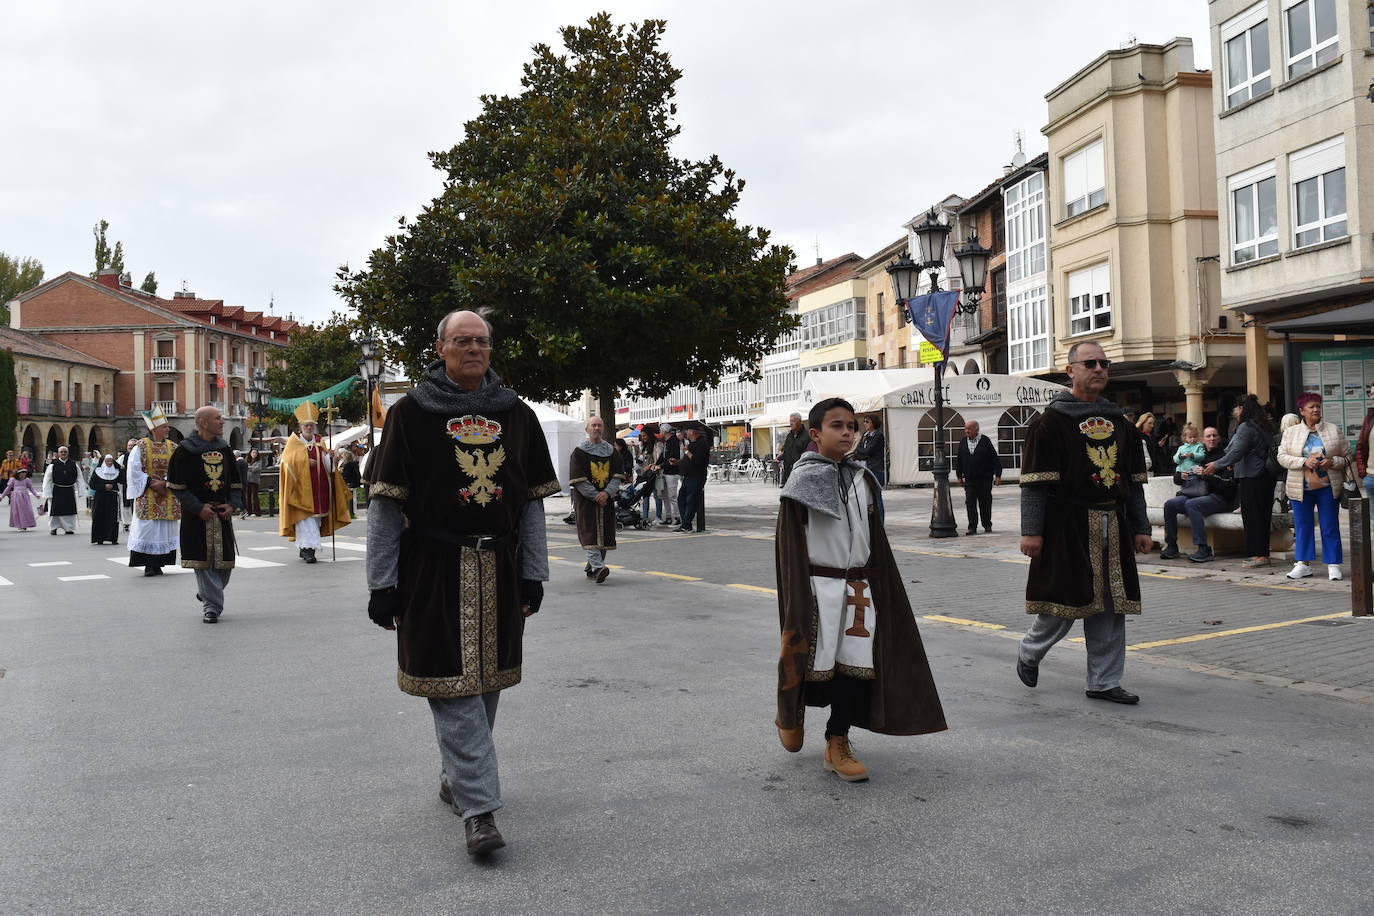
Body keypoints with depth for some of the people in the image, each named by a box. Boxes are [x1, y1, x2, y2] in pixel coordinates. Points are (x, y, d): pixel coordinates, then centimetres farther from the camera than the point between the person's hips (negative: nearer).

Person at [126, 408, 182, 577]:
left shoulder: (173, 447, 7)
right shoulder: (140, 446, -1)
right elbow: (133, 471, -5)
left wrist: (165, 483, -14)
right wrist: (151, 484, -12)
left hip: (168, 498, 3)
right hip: (147, 498, -3)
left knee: (165, 530, 2)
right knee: (148, 527, -4)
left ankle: (158, 564, 8)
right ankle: (148, 565, 1)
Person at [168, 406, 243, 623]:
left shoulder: (224, 448, 10)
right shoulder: (185, 450, -6)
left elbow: (235, 482, 15)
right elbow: (176, 486, -6)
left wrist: (233, 504, -1)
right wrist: (198, 507, -14)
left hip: (223, 514, 5)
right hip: (197, 515, -5)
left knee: (224, 561, 7)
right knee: (203, 560, -4)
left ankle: (205, 593, 32)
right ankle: (212, 606, 1)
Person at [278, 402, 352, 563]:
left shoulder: (320, 442, 11)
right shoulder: (293, 441, 2)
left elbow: (327, 465, 4)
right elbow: (288, 461, -6)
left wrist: (329, 457, -17)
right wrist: (305, 461, -16)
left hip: (318, 487, 4)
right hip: (302, 486, -4)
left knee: (315, 518, 7)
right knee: (305, 518, -12)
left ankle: (305, 547, 18)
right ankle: (307, 548, -17)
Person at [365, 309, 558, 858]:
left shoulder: (516, 415, 9)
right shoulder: (411, 413, -2)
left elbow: (533, 502, 12)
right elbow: (385, 503, -3)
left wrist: (533, 574, 7)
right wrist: (382, 583, -6)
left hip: (499, 569, 4)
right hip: (433, 569, -4)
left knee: (486, 681, 11)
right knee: (453, 686, -7)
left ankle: (455, 780, 31)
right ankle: (479, 808, -6)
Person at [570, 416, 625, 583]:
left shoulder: (612, 450, 10)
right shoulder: (579, 451, -1)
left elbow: (618, 475, 5)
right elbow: (578, 479, -7)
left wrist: (607, 492, -12)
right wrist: (595, 496, -14)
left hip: (606, 499, 4)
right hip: (586, 500, -4)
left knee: (604, 533, 5)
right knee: (590, 532, -14)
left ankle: (591, 567, 18)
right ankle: (598, 567, -23)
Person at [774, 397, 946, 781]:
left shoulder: (863, 479, 9)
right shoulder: (803, 480, -6)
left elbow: (876, 540, 14)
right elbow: (790, 544, -8)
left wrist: (879, 588, 11)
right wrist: (798, 601, -12)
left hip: (857, 587, 5)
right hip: (820, 586, -5)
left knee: (856, 664, 4)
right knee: (814, 662, -1)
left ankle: (837, 746, 17)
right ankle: (790, 715, 31)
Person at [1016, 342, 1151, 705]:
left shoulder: (1119, 422, 14)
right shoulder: (1050, 422, -5)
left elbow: (1134, 480, 18)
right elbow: (1034, 481, -10)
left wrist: (1140, 527, 13)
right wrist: (1031, 531, -14)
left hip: (1113, 527, 6)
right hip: (1067, 528, -6)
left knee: (1111, 607, 7)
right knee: (1063, 604, -1)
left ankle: (1104, 682, 17)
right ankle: (1028, 654, 25)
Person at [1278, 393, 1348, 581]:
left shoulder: (1334, 430, 5)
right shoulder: (1291, 433, 5)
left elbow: (1347, 456, 6)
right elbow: (1282, 457, -2)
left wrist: (1333, 462, -14)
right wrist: (1304, 462, -16)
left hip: (1328, 487, -1)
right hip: (1300, 487, 1)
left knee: (1330, 527, 2)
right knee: (1302, 526, 5)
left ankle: (1333, 565, 8)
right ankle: (1303, 564, 12)